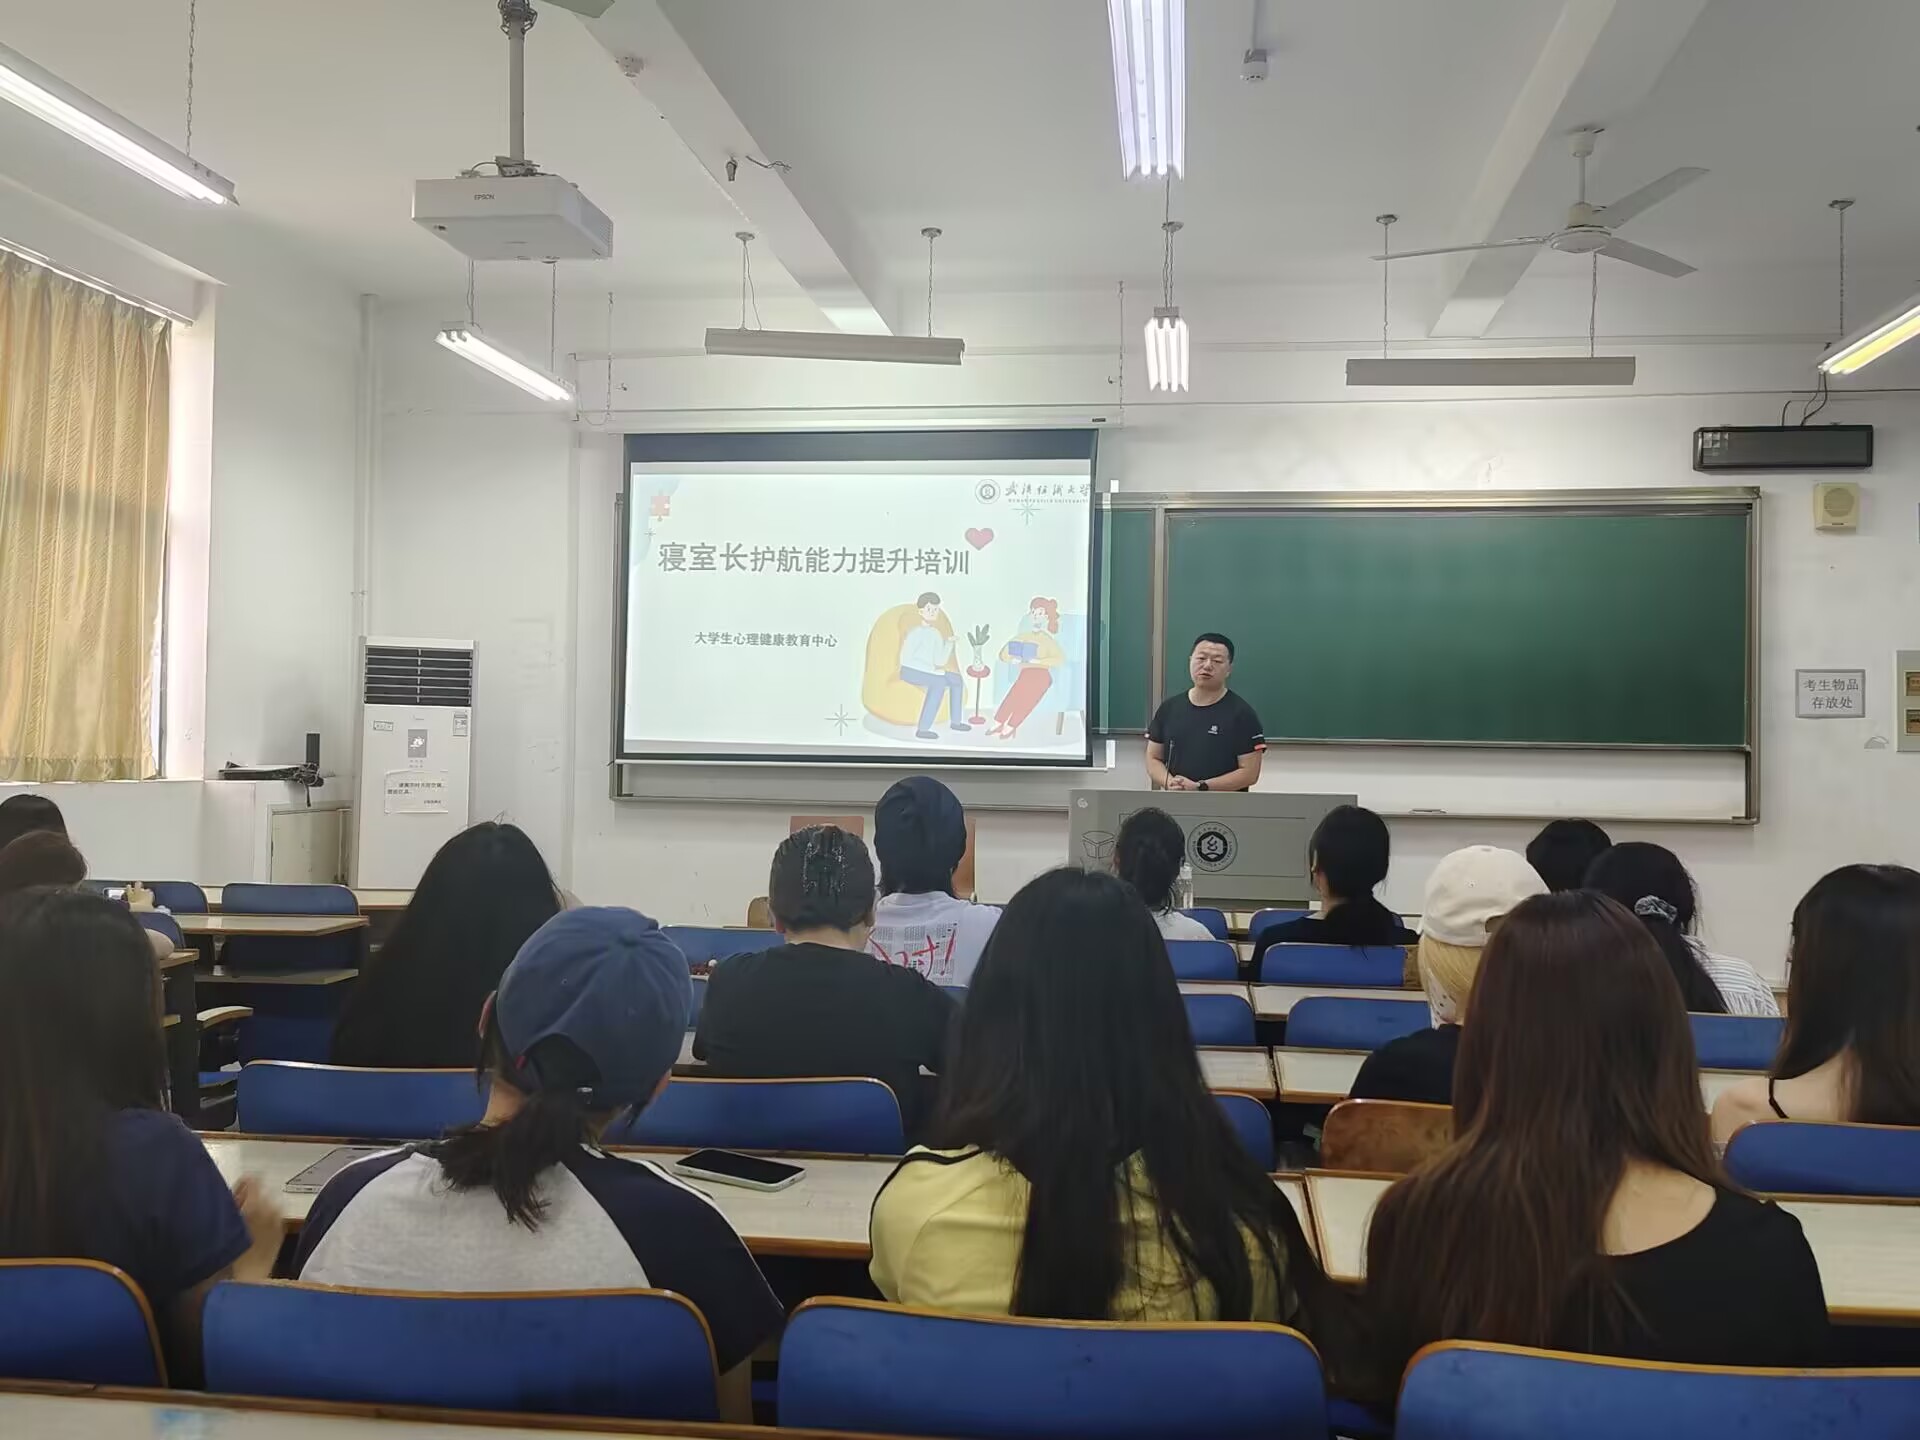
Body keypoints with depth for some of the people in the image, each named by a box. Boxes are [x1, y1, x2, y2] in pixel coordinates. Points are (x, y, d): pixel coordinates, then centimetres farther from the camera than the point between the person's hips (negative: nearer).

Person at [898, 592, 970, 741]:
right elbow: (905, 658, -23)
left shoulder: (936, 634, 9)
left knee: (956, 679, 6)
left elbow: (940, 661, 8)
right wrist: (930, 669, -23)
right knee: (938, 683, -33)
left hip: (927, 672, 9)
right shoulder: (914, 633, -15)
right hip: (910, 670, -9)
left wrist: (949, 643, -6)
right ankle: (922, 729, -39)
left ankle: (955, 721, 19)